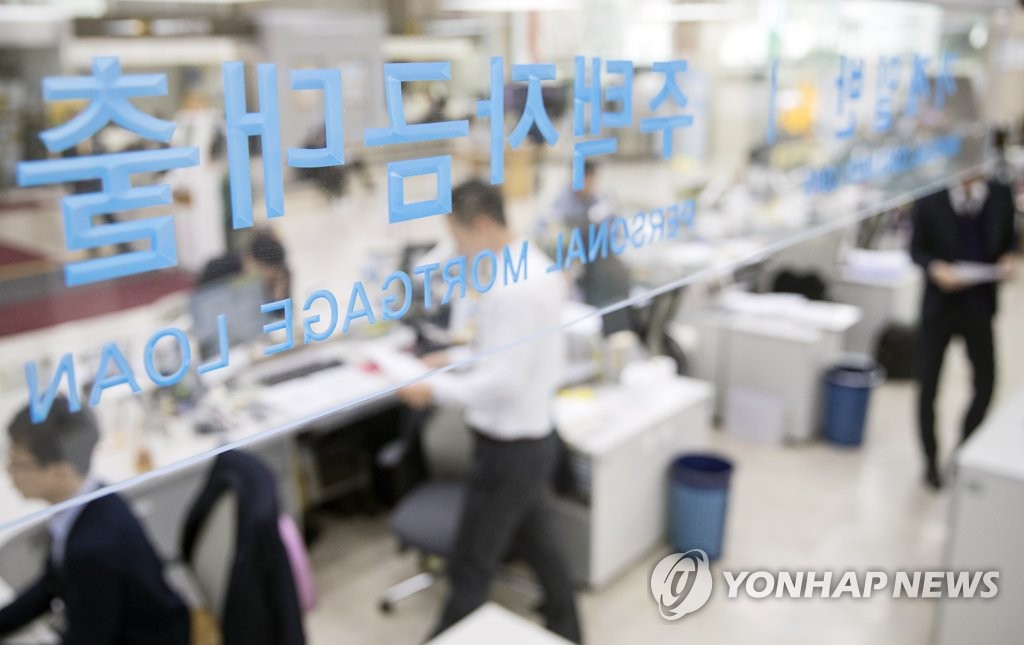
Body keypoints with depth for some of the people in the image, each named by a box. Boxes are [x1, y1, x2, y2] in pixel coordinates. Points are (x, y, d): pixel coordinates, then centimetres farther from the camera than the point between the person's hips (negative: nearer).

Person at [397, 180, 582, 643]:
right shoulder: (538, 266, 4)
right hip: (536, 434, 10)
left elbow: (503, 383, -27)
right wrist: (457, 359, 8)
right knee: (536, 539, 26)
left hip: (508, 447, -10)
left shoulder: (510, 289, -26)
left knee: (471, 566, 6)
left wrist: (435, 390, -18)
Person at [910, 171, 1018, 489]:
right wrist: (935, 269, -21)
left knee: (986, 383, 7)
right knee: (928, 385, 6)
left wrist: (1007, 260, -11)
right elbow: (917, 249, -2)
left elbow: (1009, 240, 9)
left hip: (979, 307, 2)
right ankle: (931, 460, 27)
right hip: (940, 305, -2)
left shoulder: (1001, 196, -5)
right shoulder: (930, 201, -12)